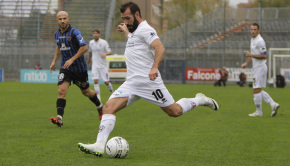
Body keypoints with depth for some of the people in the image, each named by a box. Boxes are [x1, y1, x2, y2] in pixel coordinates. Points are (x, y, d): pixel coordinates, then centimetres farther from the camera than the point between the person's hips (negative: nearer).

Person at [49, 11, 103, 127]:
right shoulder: (57, 34, 6)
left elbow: (84, 47, -22)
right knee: (61, 91, -16)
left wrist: (72, 59, -25)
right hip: (65, 68, 4)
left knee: (86, 92, 12)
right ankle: (59, 119, -23)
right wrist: (54, 61, 17)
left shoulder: (74, 32, -16)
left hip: (79, 68, -4)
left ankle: (100, 107, 41)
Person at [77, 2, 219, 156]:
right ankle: (99, 146, -22)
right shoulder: (134, 31, 22)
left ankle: (200, 100, 26)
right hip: (131, 83, 9)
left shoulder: (145, 29, -9)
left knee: (174, 111, -1)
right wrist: (125, 31, 55)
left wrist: (154, 67, -37)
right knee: (108, 107, -12)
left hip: (148, 81, -9)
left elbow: (160, 48, -24)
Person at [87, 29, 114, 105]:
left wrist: (105, 54, -30)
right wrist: (89, 59, 40)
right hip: (95, 65, 2)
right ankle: (98, 97, -10)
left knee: (106, 82, 1)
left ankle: (112, 92, 30)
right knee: (95, 81, -14)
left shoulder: (104, 42, -6)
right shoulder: (91, 42, 6)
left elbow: (110, 52, -8)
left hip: (103, 65, -2)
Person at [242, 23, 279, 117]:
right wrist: (246, 62, 16)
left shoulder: (260, 41, -17)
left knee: (256, 90, -6)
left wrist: (251, 55, -19)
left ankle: (258, 112, 2)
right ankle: (273, 105, 12)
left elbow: (264, 56, -21)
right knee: (258, 91, 12)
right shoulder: (252, 39, 15)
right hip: (256, 68, 10)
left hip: (260, 68, -10)